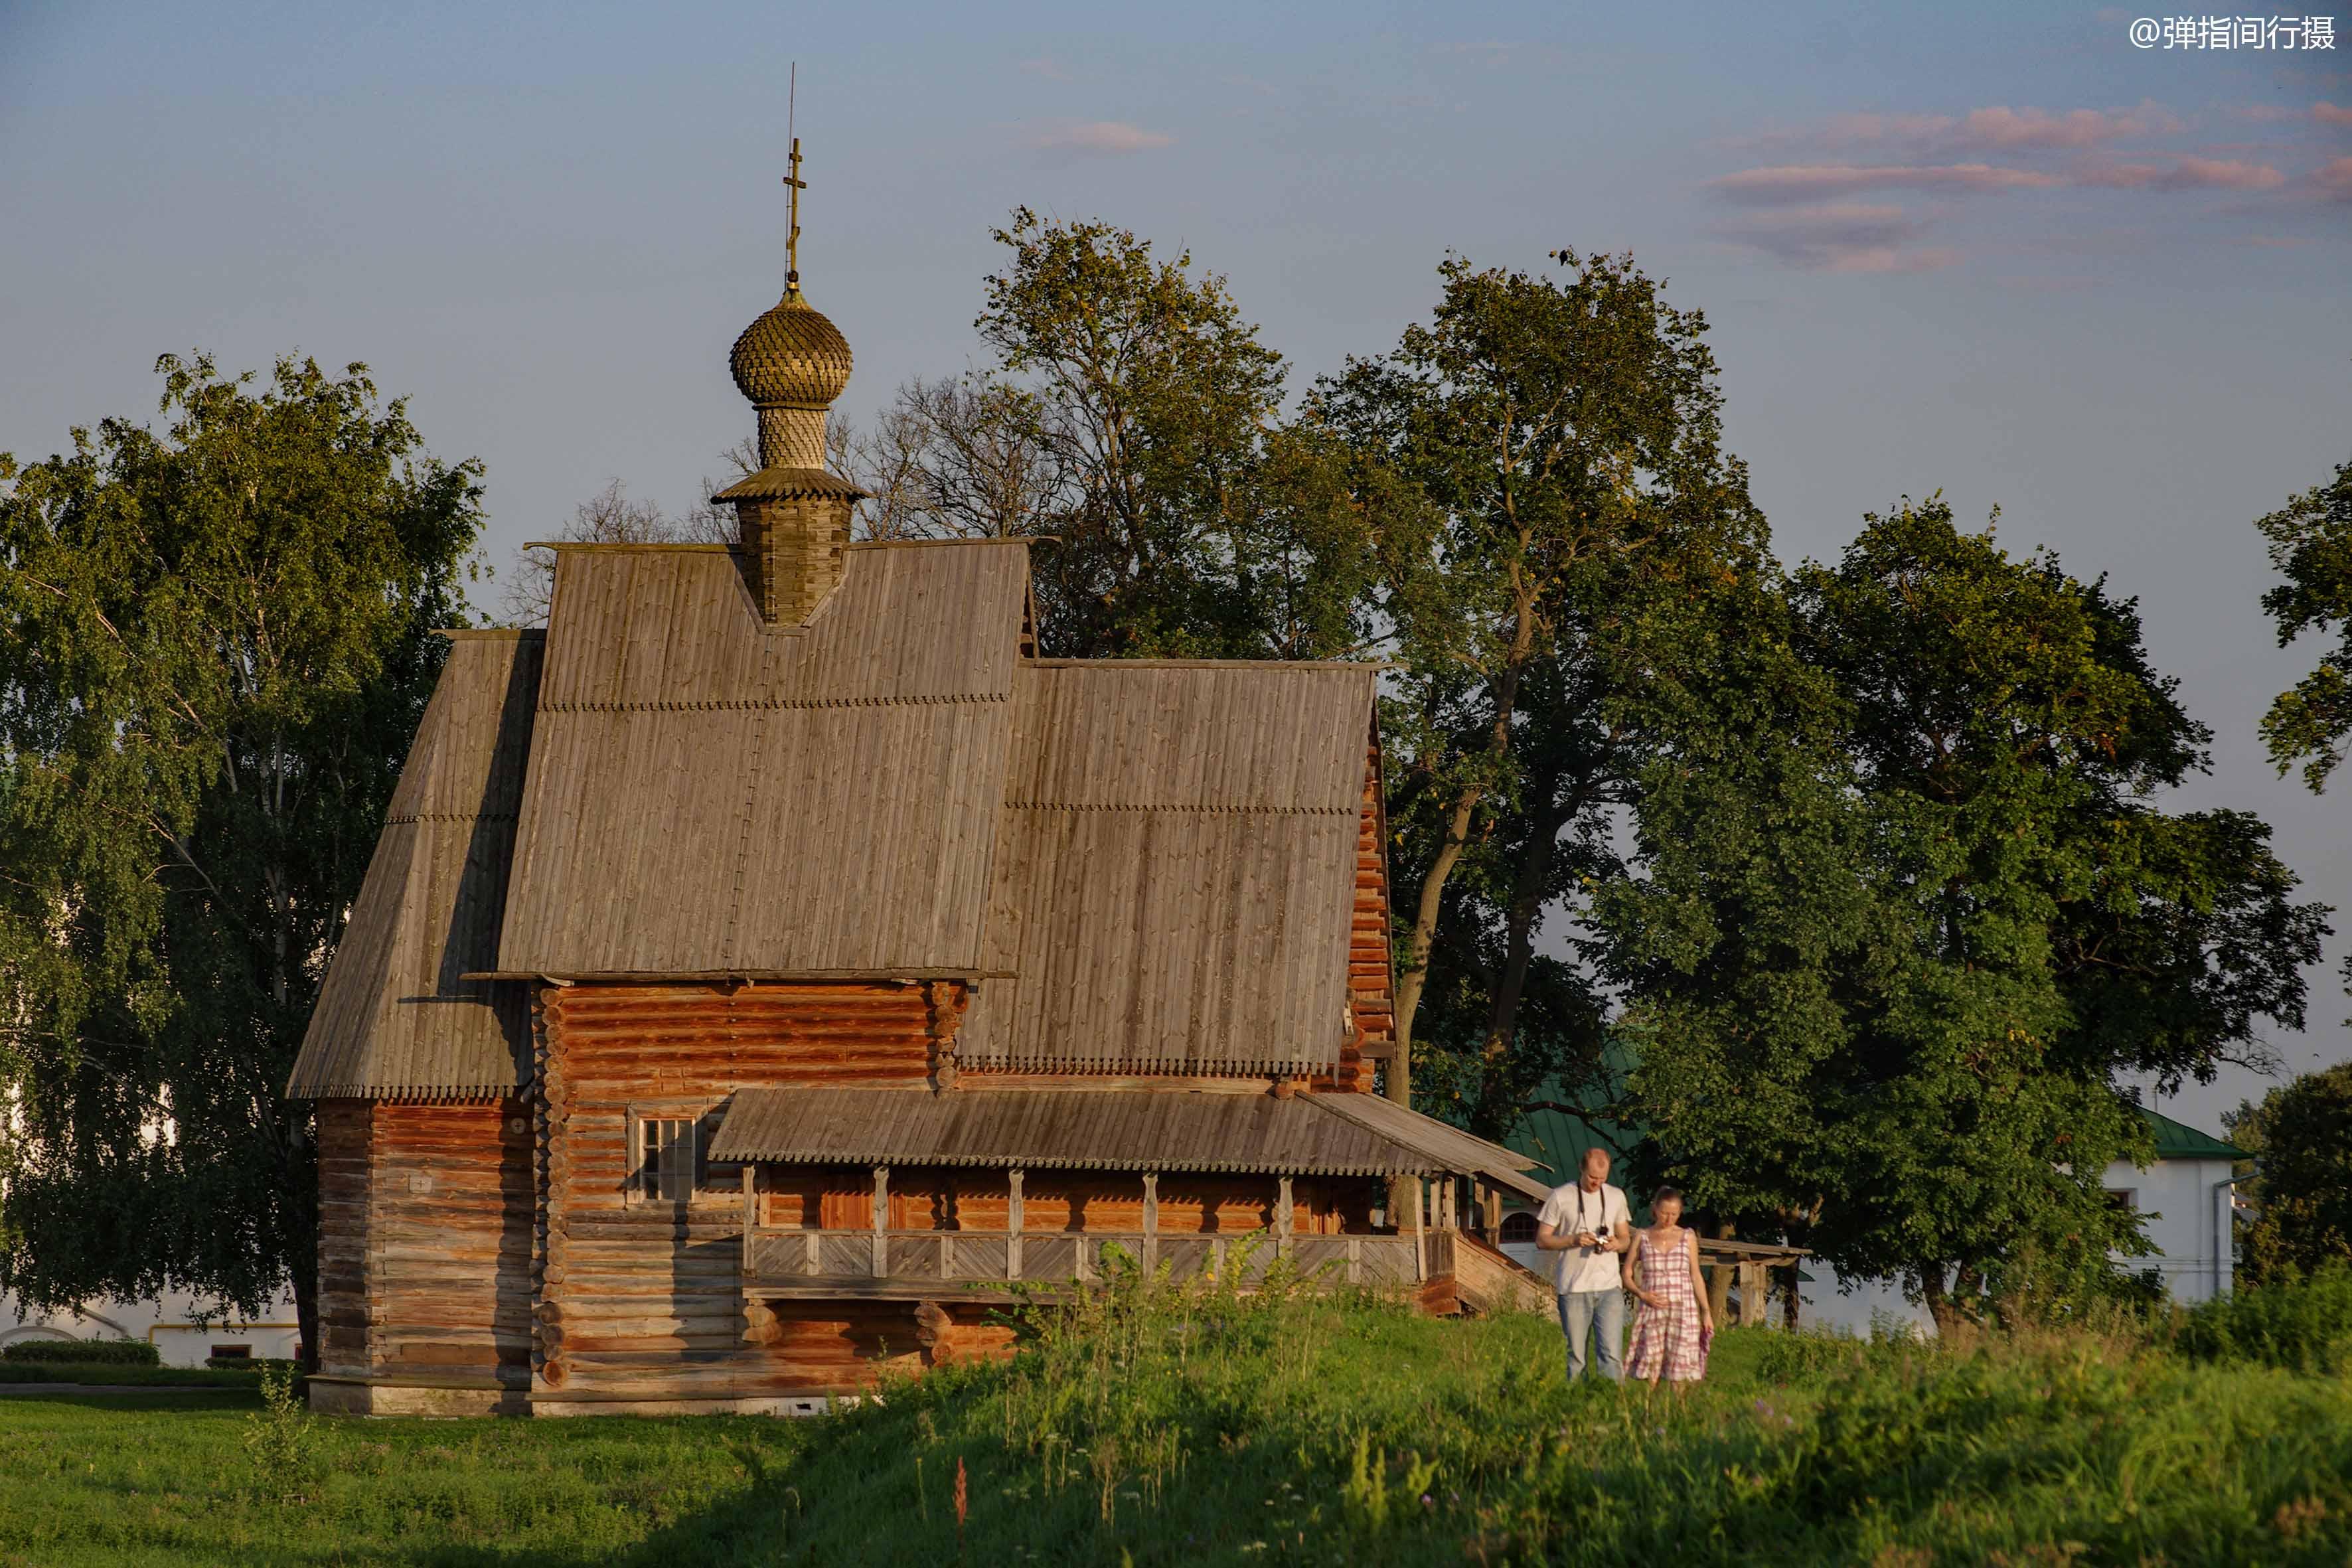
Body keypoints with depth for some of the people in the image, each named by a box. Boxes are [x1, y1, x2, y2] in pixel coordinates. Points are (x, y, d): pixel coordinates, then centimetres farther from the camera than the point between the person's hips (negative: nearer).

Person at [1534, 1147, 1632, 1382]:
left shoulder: (1616, 1197, 12)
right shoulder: (1561, 1197, 1)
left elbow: (1626, 1238, 19)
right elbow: (1541, 1240, 2)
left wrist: (1617, 1244, -6)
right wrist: (1574, 1240, -14)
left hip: (1609, 1285, 2)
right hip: (1574, 1288, -2)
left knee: (1612, 1353, -8)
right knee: (1576, 1355, 1)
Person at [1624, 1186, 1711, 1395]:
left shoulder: (1688, 1237, 9)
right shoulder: (1642, 1237, 7)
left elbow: (1696, 1276, 10)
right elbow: (1627, 1272, 9)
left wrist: (1706, 1311, 5)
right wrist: (1643, 1294, -8)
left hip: (1683, 1309, 0)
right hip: (1652, 1310, 0)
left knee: (1680, 1365, -4)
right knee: (1651, 1367, -5)